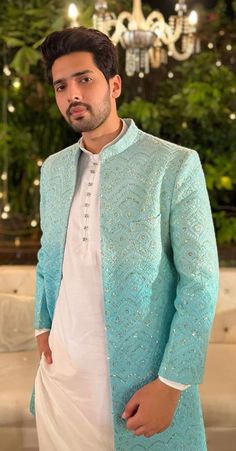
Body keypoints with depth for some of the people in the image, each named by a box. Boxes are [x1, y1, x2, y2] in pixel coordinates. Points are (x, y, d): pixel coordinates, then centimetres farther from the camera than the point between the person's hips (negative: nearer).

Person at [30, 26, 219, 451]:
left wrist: (171, 384, -14)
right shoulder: (53, 168, 8)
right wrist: (42, 326, 3)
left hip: (138, 382, -4)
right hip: (59, 372, 5)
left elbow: (200, 283, -11)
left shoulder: (176, 165, -10)